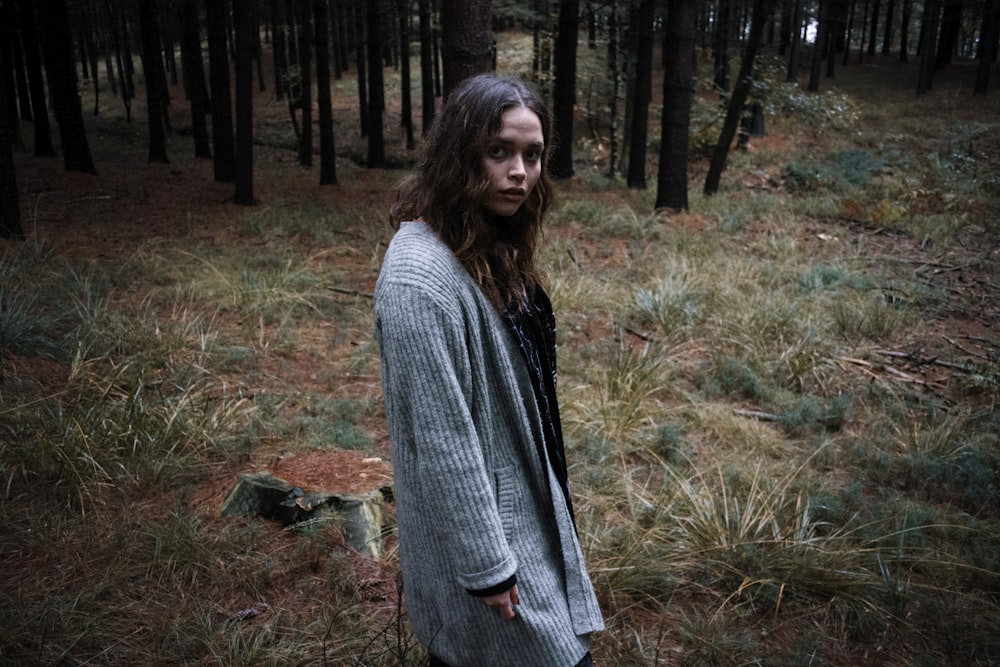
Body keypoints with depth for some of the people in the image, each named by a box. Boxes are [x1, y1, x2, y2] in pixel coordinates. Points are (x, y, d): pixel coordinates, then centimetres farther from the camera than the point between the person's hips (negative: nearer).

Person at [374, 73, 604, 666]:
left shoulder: (490, 249, 2)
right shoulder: (421, 278, -28)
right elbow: (442, 440, -25)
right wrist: (487, 567, -19)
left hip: (524, 501, 8)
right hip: (474, 518, -8)